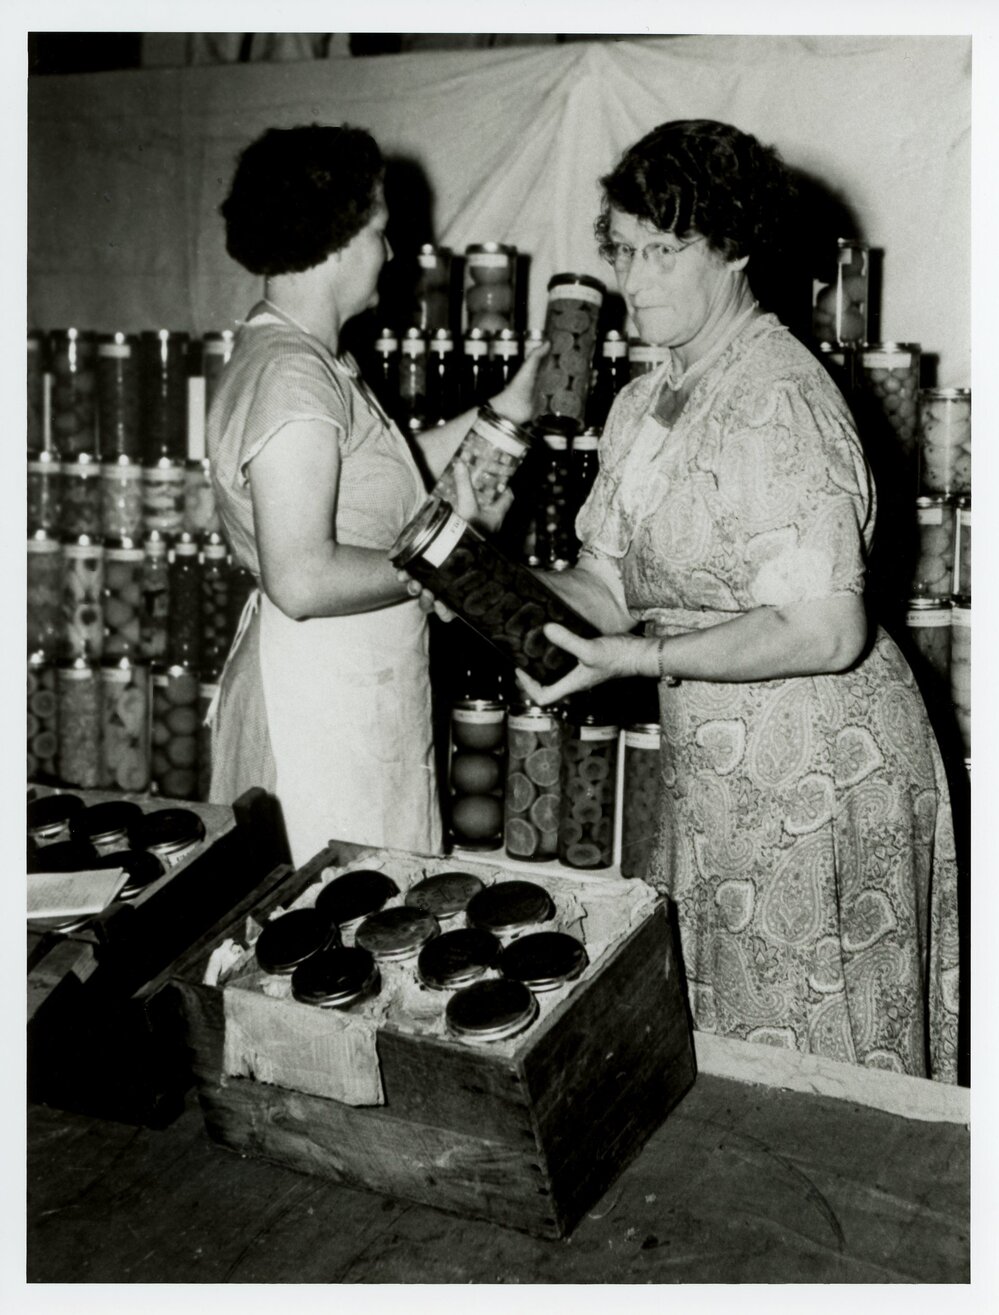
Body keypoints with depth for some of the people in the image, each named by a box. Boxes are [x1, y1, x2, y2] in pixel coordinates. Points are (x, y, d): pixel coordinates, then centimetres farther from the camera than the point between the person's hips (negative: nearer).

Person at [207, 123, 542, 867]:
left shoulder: (308, 360, 12)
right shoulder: (290, 374, -20)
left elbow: (384, 478, 21)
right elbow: (301, 578, -27)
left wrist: (501, 412, 22)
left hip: (360, 686, 10)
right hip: (320, 694, -10)